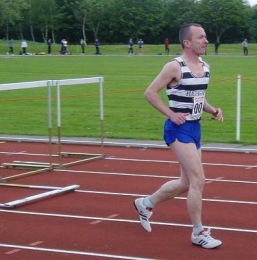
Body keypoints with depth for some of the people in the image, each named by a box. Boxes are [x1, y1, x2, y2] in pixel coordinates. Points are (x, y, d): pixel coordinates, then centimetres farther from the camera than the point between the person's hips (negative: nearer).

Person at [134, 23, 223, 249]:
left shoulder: (205, 67, 9)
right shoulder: (175, 67, -14)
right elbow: (150, 92, -11)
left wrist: (211, 110, 4)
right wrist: (171, 114, -16)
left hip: (195, 128, 9)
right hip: (179, 129, -9)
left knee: (187, 183, 15)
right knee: (198, 180, -13)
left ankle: (146, 203, 35)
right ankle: (198, 233, -1)